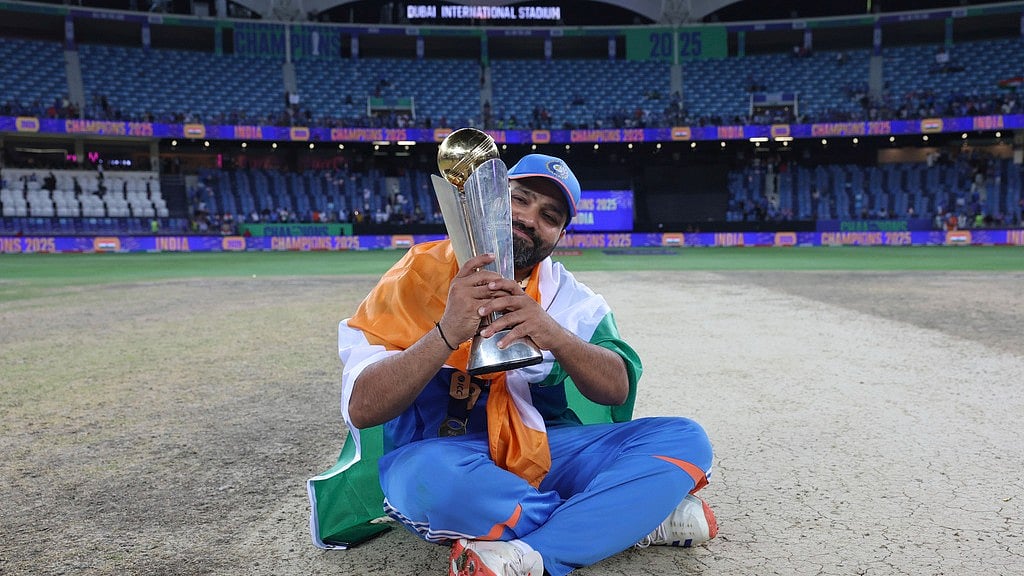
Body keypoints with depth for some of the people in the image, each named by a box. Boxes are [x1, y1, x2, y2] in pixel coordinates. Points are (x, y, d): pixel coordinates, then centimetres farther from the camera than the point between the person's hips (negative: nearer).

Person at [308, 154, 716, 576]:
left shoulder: (567, 295, 2)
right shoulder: (424, 273, -9)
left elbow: (617, 388, -11)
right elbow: (361, 409, -18)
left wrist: (555, 336, -31)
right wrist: (448, 332, -33)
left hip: (542, 454, 3)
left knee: (685, 440, -12)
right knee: (429, 470, -38)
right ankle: (643, 519, -17)